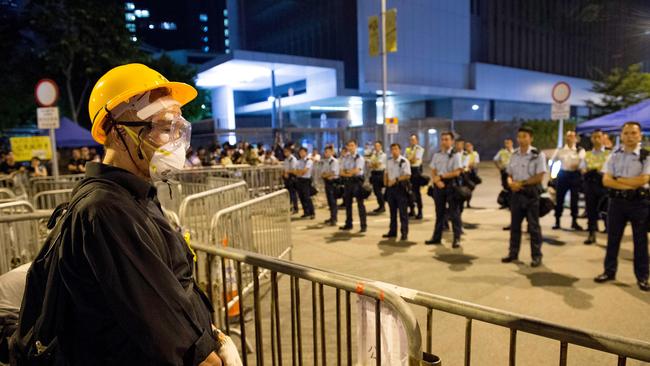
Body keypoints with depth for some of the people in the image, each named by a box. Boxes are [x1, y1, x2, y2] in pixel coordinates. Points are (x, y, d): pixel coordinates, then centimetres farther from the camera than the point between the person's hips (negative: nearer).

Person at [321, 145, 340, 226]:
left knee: (333, 201, -8)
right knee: (329, 201, 12)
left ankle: (334, 219, -5)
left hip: (333, 182, -8)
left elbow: (333, 173, -17)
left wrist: (325, 174, -5)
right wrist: (327, 176, -8)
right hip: (327, 182, 8)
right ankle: (332, 217, 21)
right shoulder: (325, 161, 14)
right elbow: (322, 173, 12)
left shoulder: (334, 161, -10)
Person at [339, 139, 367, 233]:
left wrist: (346, 172, -9)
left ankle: (363, 225, 4)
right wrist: (350, 173, -12)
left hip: (356, 181, -6)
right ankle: (348, 224, 25)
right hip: (347, 182, 6)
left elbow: (356, 171, -18)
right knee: (347, 204, 13)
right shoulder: (345, 158, 12)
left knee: (360, 204, -2)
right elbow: (341, 172, 6)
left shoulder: (359, 158, -7)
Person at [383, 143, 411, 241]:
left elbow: (407, 175, -17)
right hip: (390, 187, 6)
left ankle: (404, 233, 4)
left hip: (401, 187, -6)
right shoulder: (389, 161, 11)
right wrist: (385, 182, 3)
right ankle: (392, 231, 23)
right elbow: (386, 173, 19)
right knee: (392, 211, 14)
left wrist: (396, 180, -22)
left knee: (402, 212, -2)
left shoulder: (404, 161, -10)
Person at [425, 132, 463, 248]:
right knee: (439, 212, 12)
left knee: (454, 212, 0)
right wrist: (437, 181, -12)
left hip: (451, 185, -4)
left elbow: (457, 172, -13)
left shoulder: (455, 155, -5)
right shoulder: (436, 155, 9)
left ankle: (457, 238, 8)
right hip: (438, 185, 5)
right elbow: (433, 172, 6)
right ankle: (437, 237, 20)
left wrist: (441, 176, -14)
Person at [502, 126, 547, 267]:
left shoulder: (538, 155, -8)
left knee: (533, 226, 1)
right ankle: (513, 253, 21)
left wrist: (521, 183, -15)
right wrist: (511, 183, -8)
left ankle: (536, 256, 11)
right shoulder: (514, 155, 10)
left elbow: (539, 177, -14)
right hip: (516, 193, 6)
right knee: (514, 224, 11)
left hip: (531, 193, -5)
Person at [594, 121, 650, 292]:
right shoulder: (614, 156, 5)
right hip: (617, 200, 2)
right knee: (612, 238, 9)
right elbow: (606, 181, -4)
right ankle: (609, 271, 21)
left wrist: (619, 179, -8)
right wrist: (630, 185, -13)